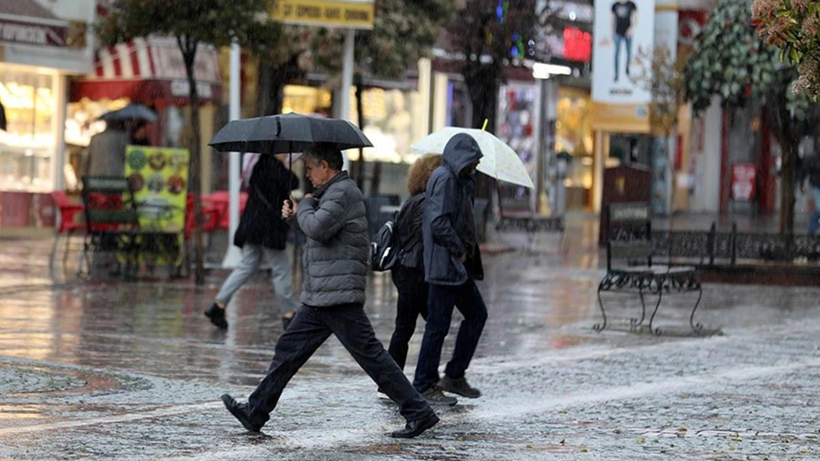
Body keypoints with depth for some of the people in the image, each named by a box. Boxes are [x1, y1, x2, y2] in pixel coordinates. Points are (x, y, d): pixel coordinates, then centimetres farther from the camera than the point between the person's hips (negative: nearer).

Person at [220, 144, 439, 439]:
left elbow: (318, 228, -25)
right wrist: (296, 213, 9)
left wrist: (304, 206, -5)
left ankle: (418, 413, -6)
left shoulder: (343, 192, -12)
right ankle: (256, 412, 17)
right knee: (288, 349, 11)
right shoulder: (332, 192, 21)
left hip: (339, 297, -11)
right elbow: (317, 231, 27)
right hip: (319, 298, 11)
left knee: (370, 354, -9)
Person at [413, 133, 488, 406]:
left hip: (459, 266, 11)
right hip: (444, 264, -11)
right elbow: (438, 222, -23)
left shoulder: (458, 180, 17)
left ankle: (454, 376, 20)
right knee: (438, 325, -4)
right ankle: (424, 386, 4)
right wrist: (459, 250, -16)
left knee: (477, 314, 14)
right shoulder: (444, 179, -15)